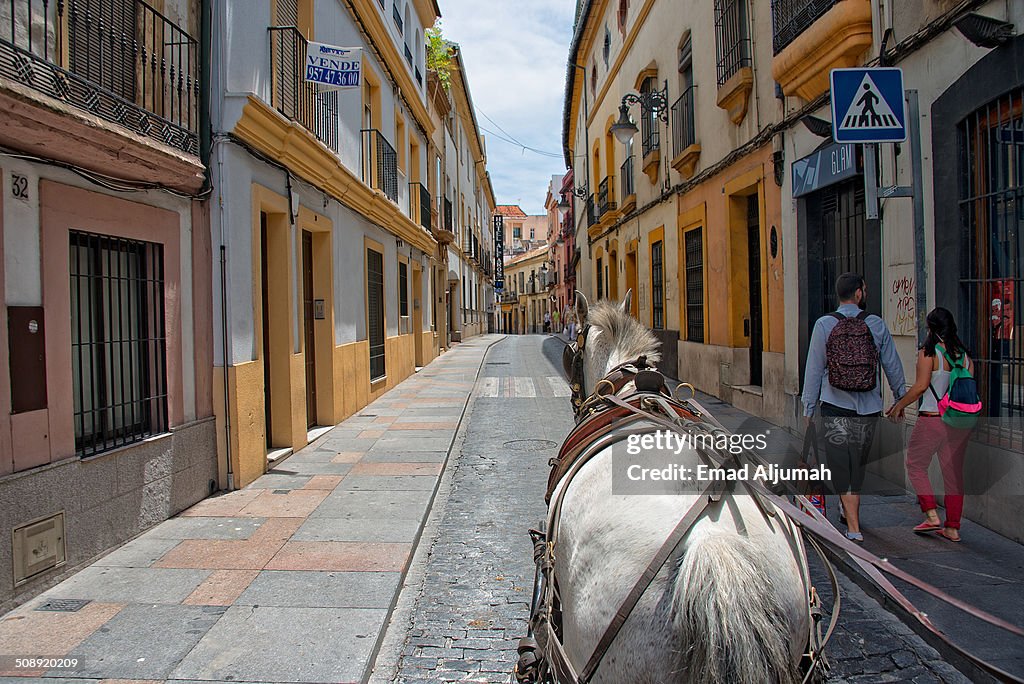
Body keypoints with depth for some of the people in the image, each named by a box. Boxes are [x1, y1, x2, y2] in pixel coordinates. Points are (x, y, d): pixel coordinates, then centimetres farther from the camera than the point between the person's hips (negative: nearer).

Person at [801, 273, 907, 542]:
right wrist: (900, 398, 22)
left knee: (841, 466, 1)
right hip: (869, 409, 2)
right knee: (858, 464, 18)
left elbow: (814, 369, -3)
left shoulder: (824, 324, -4)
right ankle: (848, 510, 34)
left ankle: (854, 529, -1)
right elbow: (893, 366, 8)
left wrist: (808, 407, 3)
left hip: (835, 408, -2)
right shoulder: (877, 324, 0)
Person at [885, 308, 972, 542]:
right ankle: (953, 527, 15)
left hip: (932, 419, -6)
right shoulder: (964, 354, 7)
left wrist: (899, 405, -6)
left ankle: (932, 516, 2)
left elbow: (920, 386, -17)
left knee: (915, 465, 11)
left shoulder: (928, 352, -11)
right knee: (954, 472, 11)